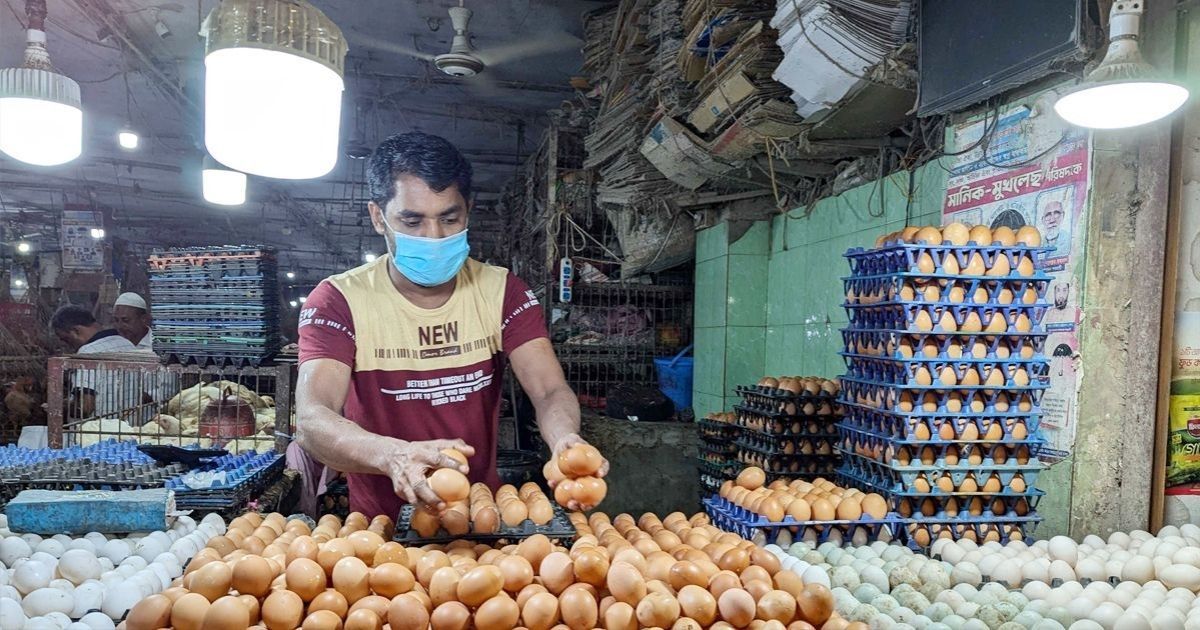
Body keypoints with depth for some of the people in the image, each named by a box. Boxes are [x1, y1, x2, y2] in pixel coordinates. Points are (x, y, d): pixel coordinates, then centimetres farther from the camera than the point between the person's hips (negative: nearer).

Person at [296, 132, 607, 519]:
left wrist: (565, 442, -34)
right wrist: (393, 455, -41)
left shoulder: (502, 292, 0)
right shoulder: (338, 301, -8)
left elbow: (550, 391, -10)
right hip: (381, 529, -2)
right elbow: (311, 421, -20)